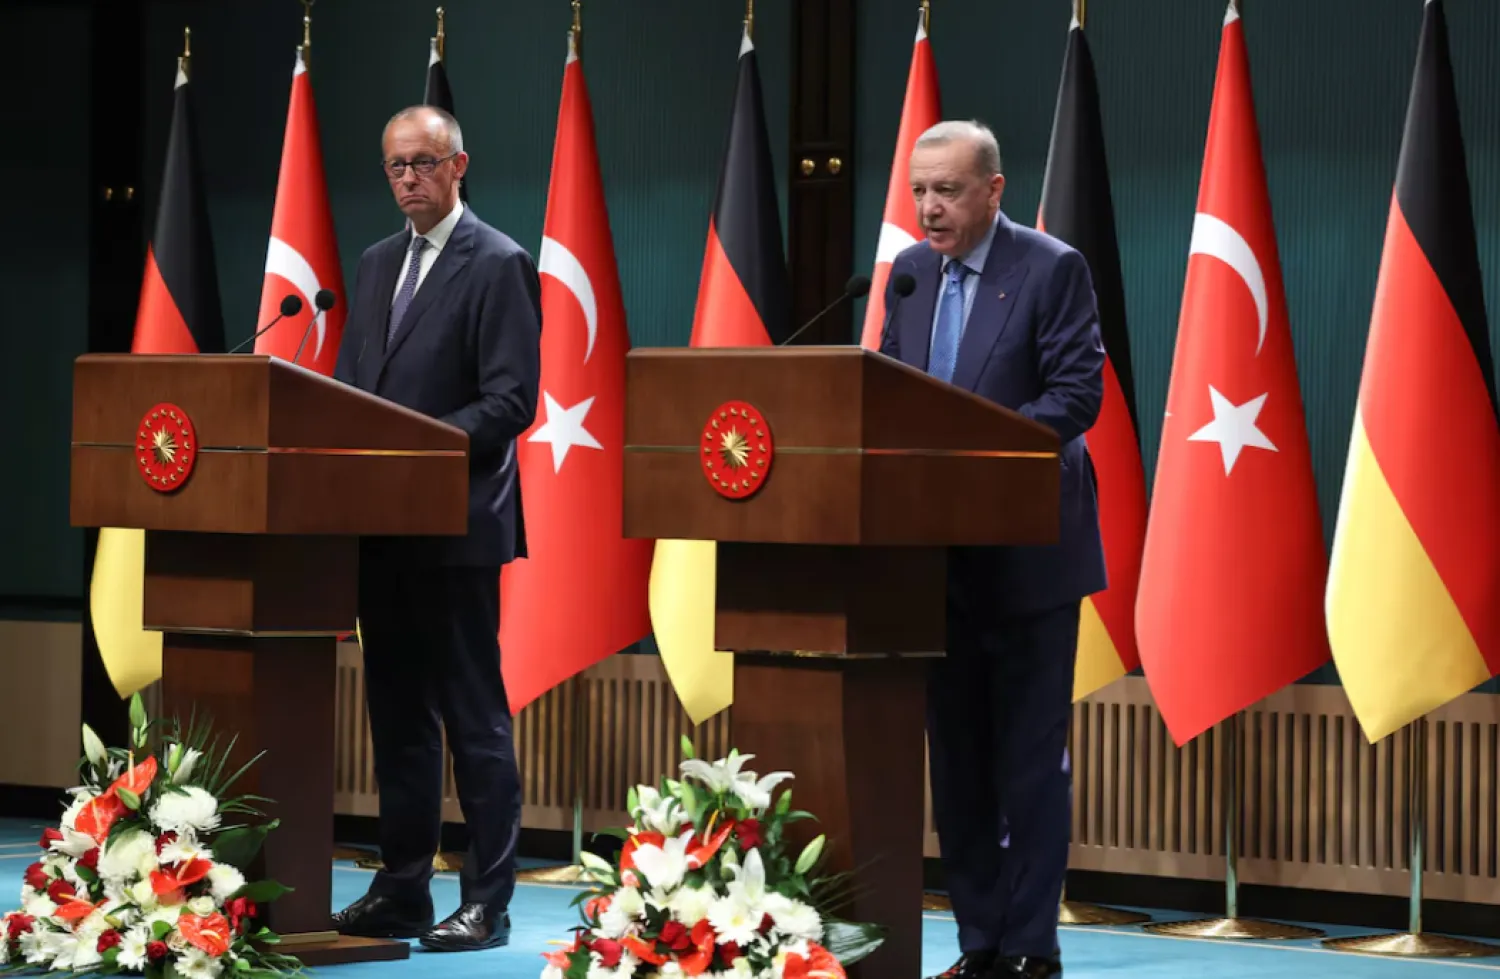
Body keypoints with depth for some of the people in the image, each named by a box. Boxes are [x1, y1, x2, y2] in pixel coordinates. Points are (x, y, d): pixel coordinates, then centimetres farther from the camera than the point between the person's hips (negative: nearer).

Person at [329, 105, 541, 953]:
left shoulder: (499, 265, -7)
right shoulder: (379, 263, 16)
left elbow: (511, 401, -14)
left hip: (457, 525, -7)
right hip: (382, 524, 7)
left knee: (474, 715, -3)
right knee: (398, 713, 12)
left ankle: (486, 905, 0)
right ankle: (402, 890, 19)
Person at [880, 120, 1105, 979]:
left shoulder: (1052, 269, -9)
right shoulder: (910, 272, 9)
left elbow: (1078, 393, -15)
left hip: (1026, 550, -6)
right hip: (939, 551, 6)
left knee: (1029, 757, -2)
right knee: (957, 755, 9)